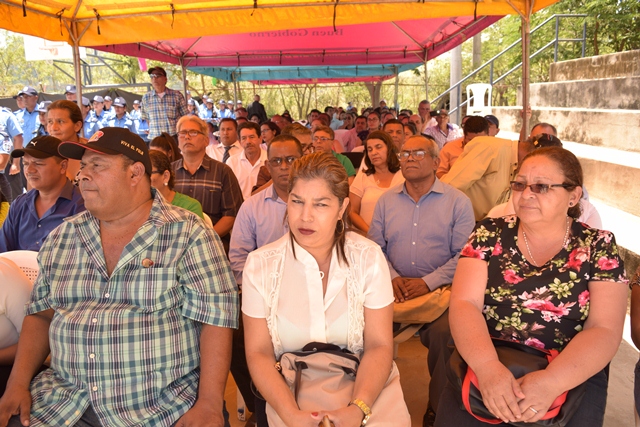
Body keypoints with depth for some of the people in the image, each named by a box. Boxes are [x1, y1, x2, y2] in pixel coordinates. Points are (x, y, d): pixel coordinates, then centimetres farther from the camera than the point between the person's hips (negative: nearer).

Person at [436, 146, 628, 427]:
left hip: (571, 379, 1)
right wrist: (487, 366, -25)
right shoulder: (490, 233, 1)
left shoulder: (599, 246, 0)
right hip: (486, 367, 0)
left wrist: (551, 382, -24)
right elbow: (464, 303, -8)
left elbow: (604, 330, -7)